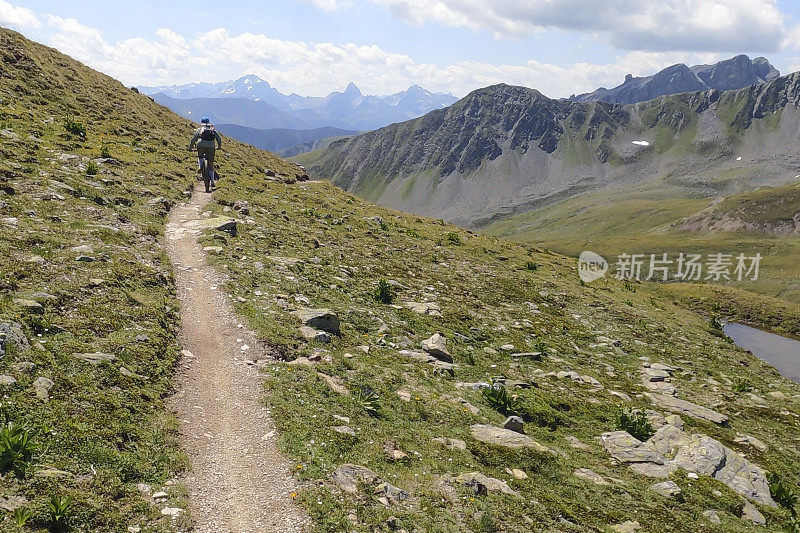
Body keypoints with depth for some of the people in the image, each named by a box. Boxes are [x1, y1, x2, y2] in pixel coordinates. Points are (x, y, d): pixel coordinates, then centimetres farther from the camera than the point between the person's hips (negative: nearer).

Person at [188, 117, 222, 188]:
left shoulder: (200, 129, 21)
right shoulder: (213, 130, 24)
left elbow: (194, 139, 17)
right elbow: (219, 139, 20)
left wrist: (190, 147, 26)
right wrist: (219, 146, 35)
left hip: (201, 145, -1)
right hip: (211, 146, 1)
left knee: (200, 156, 32)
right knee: (210, 164, 9)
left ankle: (200, 167, 3)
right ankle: (212, 181, 7)